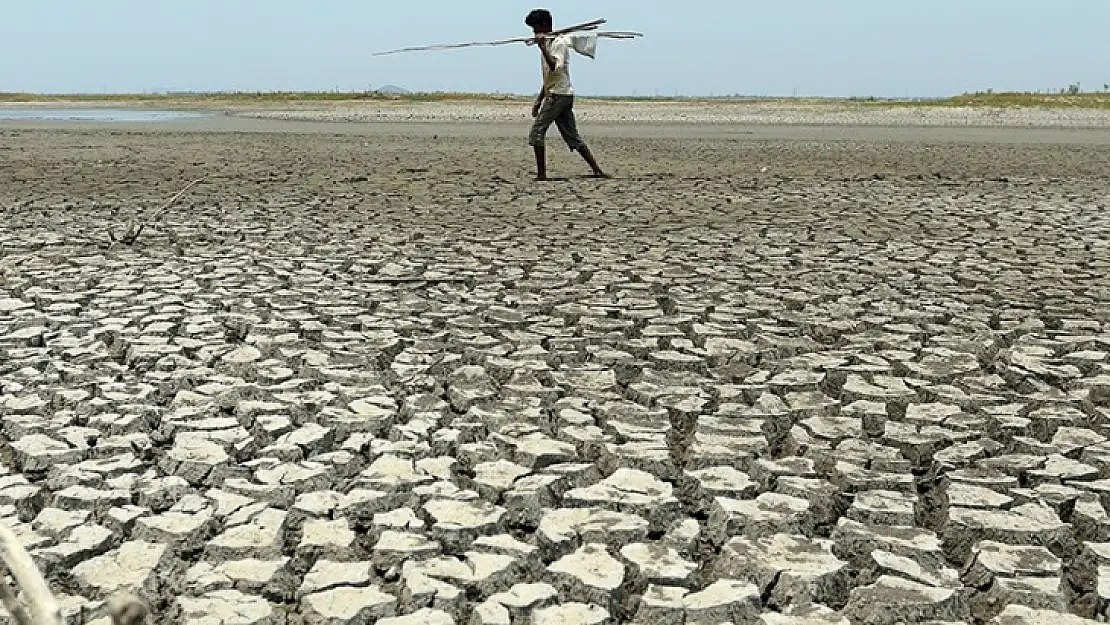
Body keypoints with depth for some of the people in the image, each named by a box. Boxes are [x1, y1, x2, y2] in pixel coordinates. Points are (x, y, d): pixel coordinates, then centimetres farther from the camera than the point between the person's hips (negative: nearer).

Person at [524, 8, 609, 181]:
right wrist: (539, 100, 23)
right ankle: (597, 171, 9)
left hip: (559, 94, -10)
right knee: (573, 137, 8)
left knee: (537, 131, -11)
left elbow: (555, 67, -26)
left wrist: (543, 48, -29)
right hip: (558, 95, 10)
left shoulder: (559, 42, -8)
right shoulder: (548, 44, 21)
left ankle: (541, 174, -11)